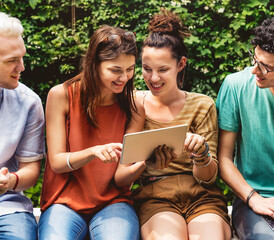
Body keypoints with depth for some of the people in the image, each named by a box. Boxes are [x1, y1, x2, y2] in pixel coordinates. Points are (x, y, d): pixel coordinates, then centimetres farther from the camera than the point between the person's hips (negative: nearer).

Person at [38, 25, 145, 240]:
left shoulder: (133, 109, 1)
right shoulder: (61, 95, -3)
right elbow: (56, 162, -5)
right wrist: (94, 152, -24)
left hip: (113, 203, 1)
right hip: (65, 202, -1)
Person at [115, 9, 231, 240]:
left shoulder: (202, 105, 7)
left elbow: (207, 178, 4)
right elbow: (119, 179, 5)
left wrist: (201, 153, -17)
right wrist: (139, 164, -16)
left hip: (201, 196, 1)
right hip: (154, 199, -1)